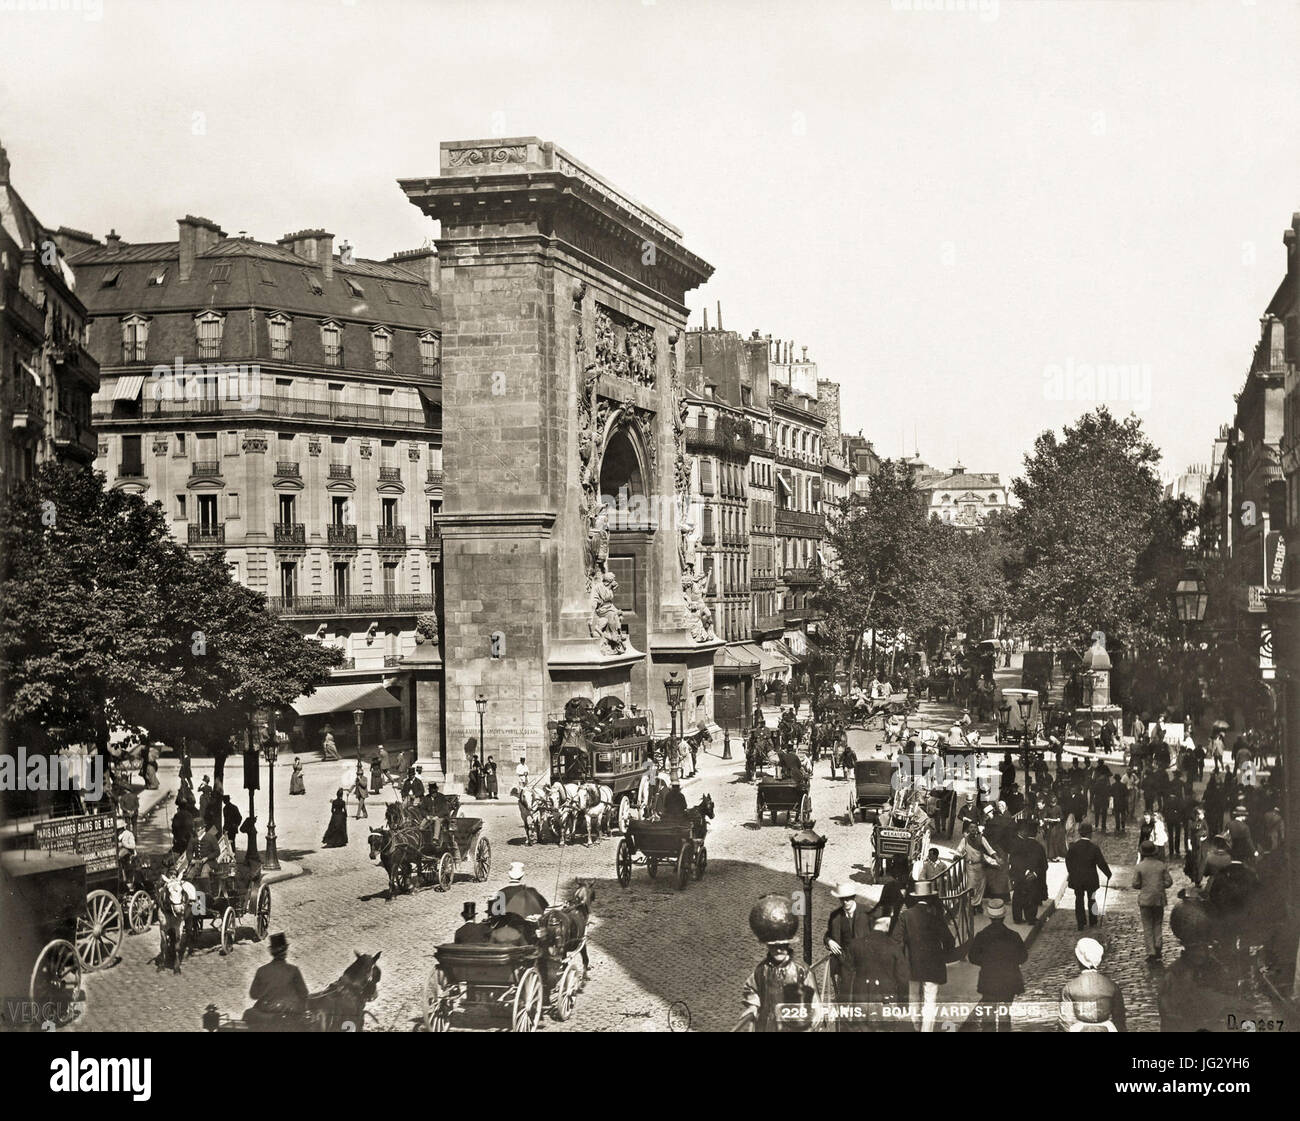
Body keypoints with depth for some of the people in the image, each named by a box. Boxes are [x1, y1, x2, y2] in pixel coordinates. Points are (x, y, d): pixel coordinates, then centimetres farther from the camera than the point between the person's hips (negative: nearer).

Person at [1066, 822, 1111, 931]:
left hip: (1076, 879, 1)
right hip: (1090, 879, -1)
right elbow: (1101, 863, -9)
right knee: (1091, 899, 17)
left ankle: (1080, 923, 12)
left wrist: (1071, 873, 18)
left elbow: (1068, 861, 2)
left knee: (1079, 900, 11)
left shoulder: (1073, 847, -8)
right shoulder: (1094, 848, -15)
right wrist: (1108, 874, 7)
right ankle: (1092, 921, 29)